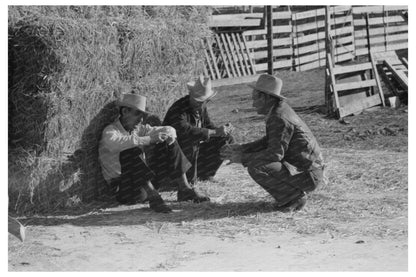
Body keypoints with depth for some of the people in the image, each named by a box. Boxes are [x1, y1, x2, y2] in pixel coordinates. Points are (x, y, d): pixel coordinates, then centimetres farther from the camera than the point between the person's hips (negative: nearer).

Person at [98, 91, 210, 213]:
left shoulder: (139, 129, 10)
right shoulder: (110, 131, -9)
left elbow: (169, 129, 9)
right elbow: (116, 143, -34)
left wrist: (169, 134, -17)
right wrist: (149, 139, -39)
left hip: (145, 182, 7)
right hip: (124, 188, -7)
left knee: (168, 145, -1)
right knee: (130, 153, -32)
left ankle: (184, 190, -7)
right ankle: (153, 198, -39)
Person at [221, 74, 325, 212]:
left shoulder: (279, 118, -21)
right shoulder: (281, 108, 10)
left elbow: (275, 153, -25)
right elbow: (269, 141, 18)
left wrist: (243, 159, -17)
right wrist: (242, 148, 7)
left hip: (307, 175, -10)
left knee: (256, 167, -24)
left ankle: (295, 197, -8)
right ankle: (295, 191, 12)